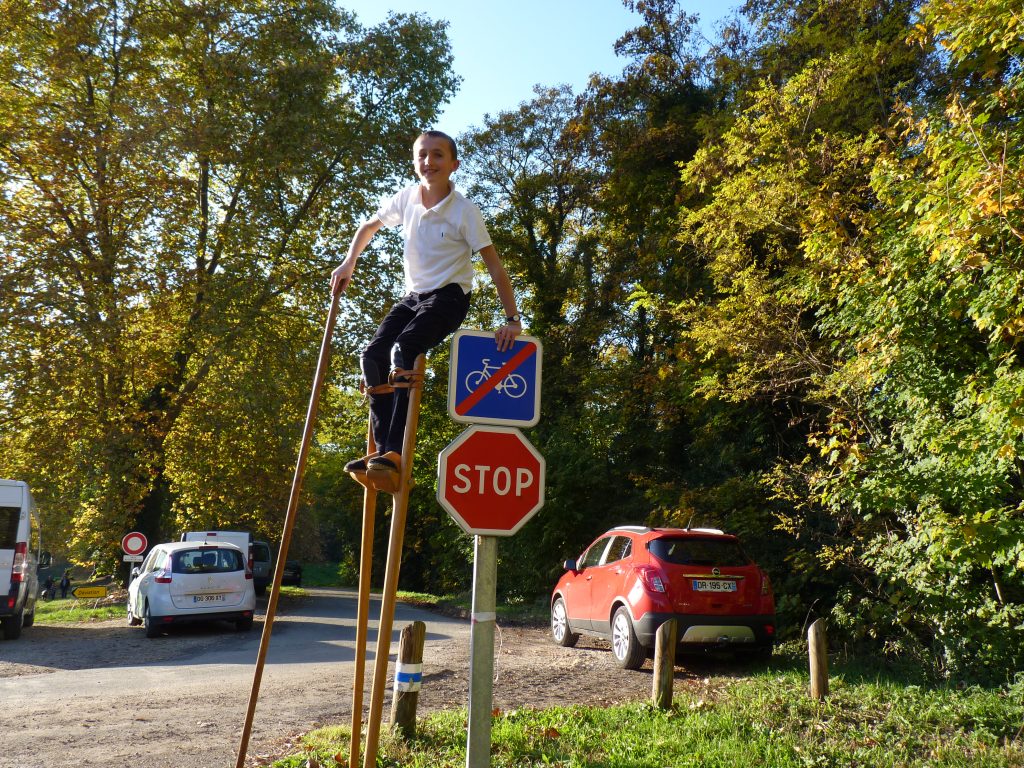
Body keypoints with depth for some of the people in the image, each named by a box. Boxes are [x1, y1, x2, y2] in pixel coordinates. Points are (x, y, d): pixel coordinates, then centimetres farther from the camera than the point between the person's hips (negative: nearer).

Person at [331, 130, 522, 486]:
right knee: (373, 354, -16)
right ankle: (382, 449, -15)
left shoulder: (464, 212, -13)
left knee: (404, 349, -30)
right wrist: (348, 264, 11)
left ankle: (395, 454, -33)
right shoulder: (407, 198, 2)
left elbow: (495, 267, -11)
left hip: (448, 296, -6)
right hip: (413, 296, 6)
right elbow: (369, 226, 21)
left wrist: (512, 319, -16)